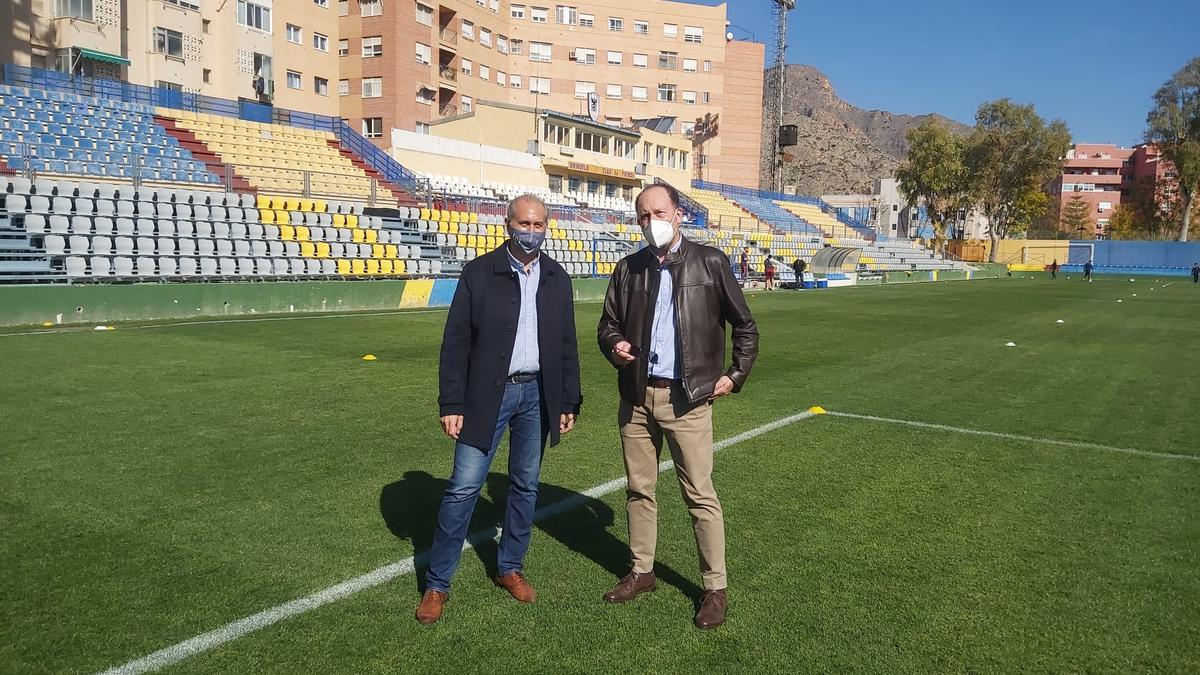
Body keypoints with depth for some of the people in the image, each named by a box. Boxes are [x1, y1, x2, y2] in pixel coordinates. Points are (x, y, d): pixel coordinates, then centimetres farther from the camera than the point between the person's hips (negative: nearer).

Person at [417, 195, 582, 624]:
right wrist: (451, 404, -10)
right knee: (464, 488, -2)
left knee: (525, 486, 12)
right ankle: (437, 584, 10)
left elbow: (567, 346, 10)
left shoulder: (557, 279, 6)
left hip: (537, 395, 4)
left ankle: (510, 568, 29)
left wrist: (569, 402, 8)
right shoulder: (478, 273, -5)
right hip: (487, 394, -3)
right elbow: (456, 342, -6)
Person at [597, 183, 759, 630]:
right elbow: (608, 324, 14)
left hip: (688, 397, -4)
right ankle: (641, 572, 30)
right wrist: (615, 346, -7)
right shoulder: (629, 268, 8)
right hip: (637, 397, 4)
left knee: (700, 495, 0)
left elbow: (744, 325, 6)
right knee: (639, 489, 13)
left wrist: (735, 375, 0)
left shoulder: (709, 263, -1)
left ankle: (715, 589, 13)